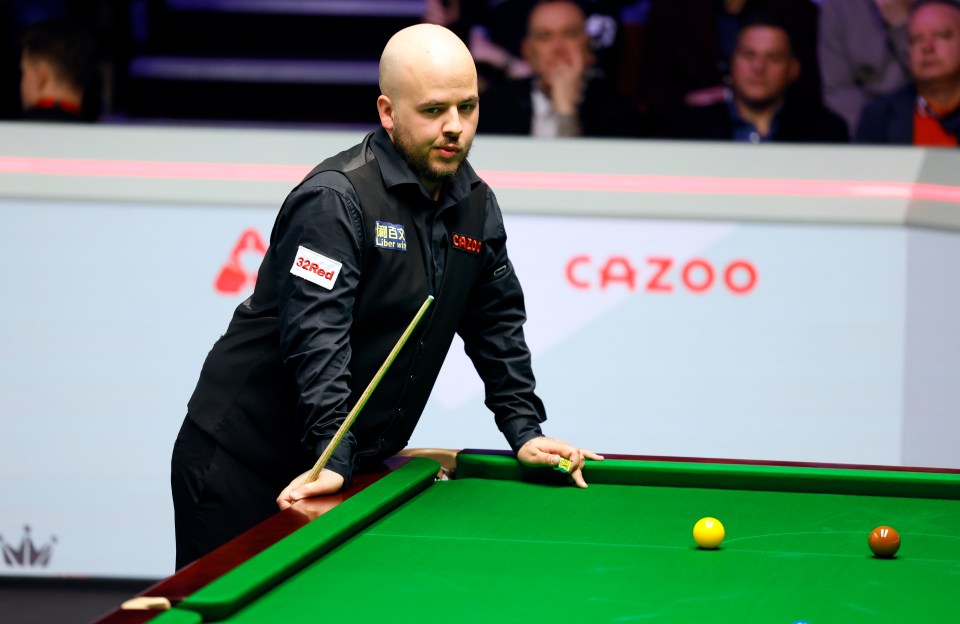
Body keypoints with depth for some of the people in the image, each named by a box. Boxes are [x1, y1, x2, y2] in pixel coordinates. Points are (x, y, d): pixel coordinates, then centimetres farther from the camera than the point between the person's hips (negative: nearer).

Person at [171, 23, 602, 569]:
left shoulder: (476, 206, 6)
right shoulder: (336, 199, -20)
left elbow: (497, 323, 16)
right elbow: (315, 338, -27)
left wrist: (526, 432, 6)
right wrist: (330, 459, -35)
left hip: (356, 458, 7)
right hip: (246, 459, -7)